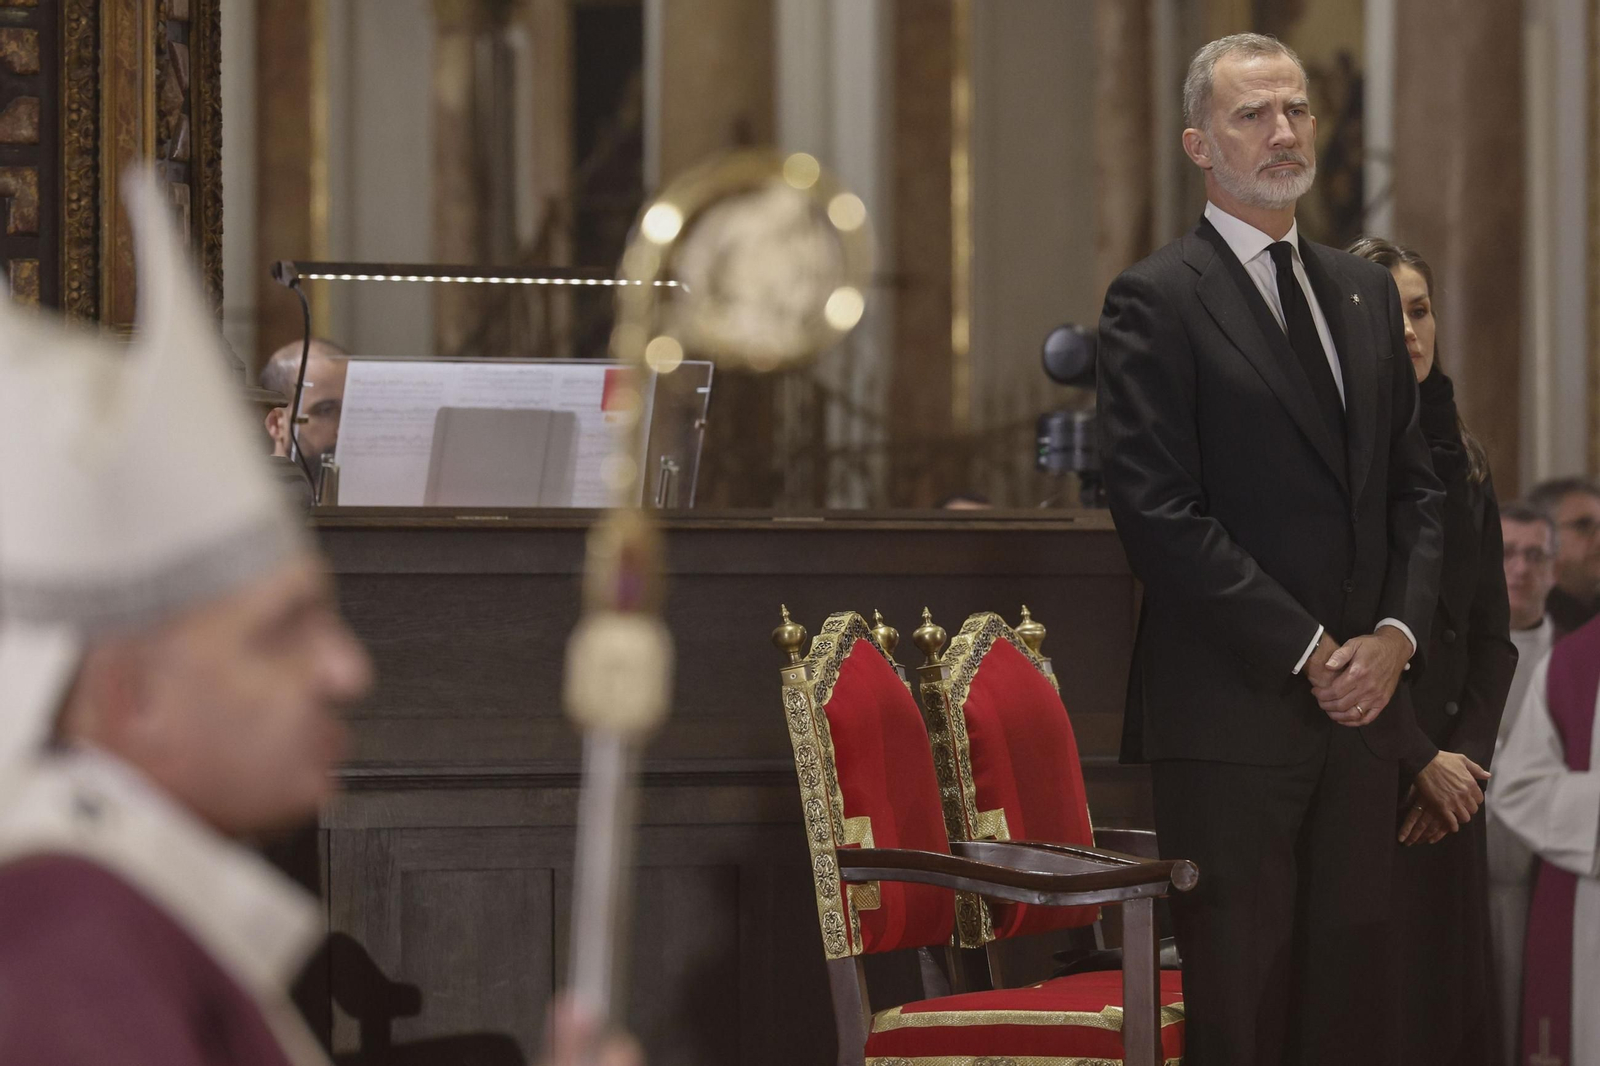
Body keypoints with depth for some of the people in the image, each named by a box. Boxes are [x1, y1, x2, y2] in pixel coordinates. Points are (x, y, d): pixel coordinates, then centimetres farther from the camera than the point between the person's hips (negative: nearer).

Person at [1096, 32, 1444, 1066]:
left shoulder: (1367, 292, 16)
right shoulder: (1156, 301, -4)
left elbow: (1415, 486, 16)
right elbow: (1161, 515, -11)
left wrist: (1395, 635, -1)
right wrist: (1310, 653, -12)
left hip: (1362, 702, 6)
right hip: (1234, 711, -6)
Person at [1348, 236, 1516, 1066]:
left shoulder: (1460, 461, 14)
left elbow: (1491, 634, 13)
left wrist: (1467, 754, -2)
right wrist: (1412, 760, -10)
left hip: (1444, 779, 6)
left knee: (1449, 997, 5)